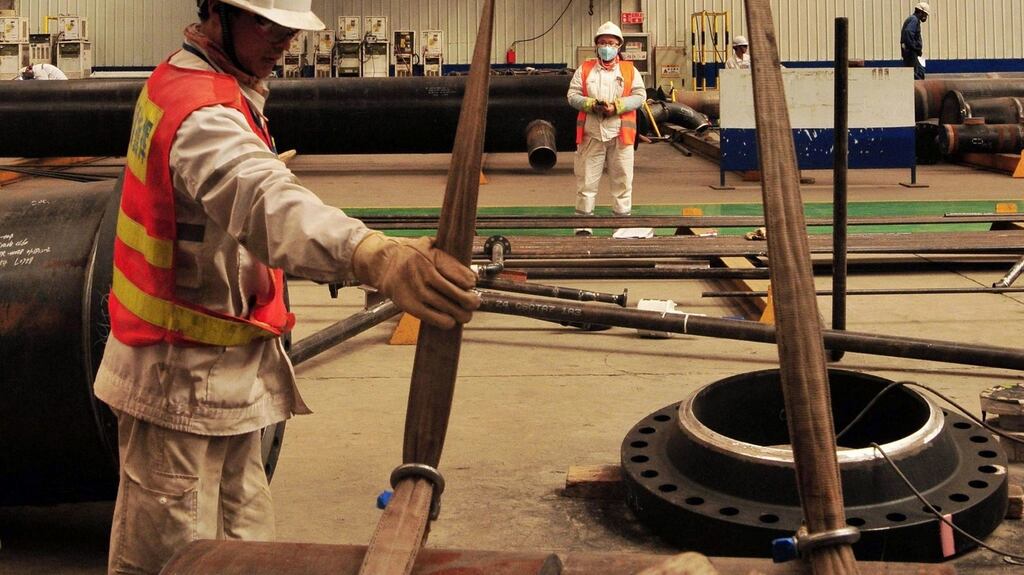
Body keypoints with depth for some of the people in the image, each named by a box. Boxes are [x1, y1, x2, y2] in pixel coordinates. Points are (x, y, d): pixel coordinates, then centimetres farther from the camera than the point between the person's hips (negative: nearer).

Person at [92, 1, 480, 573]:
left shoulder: (180, 78, 7)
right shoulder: (202, 114, -26)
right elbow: (263, 199, -49)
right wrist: (372, 254, -65)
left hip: (226, 373, 11)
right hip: (182, 380, -11)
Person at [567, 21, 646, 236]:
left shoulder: (629, 70, 8)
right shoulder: (585, 69, 9)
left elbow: (639, 96, 0)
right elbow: (573, 95, 4)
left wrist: (616, 106, -14)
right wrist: (591, 105, -14)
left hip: (620, 133, 0)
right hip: (591, 133, 0)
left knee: (622, 179, 4)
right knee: (586, 180, 2)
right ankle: (583, 225, 8)